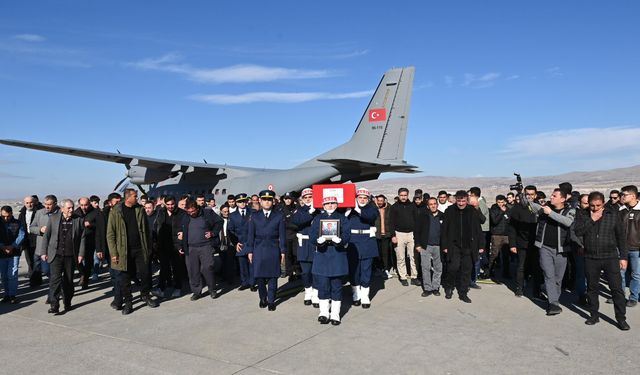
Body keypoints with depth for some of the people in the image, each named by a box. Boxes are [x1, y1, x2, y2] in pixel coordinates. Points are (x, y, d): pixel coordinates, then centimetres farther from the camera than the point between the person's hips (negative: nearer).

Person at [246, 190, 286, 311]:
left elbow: (282, 235, 3)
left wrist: (283, 251, -1)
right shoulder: (254, 216, 7)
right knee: (259, 277, 4)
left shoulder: (279, 216, 4)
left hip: (273, 250, -1)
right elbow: (250, 234, 7)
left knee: (272, 277, 2)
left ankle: (271, 301, 13)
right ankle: (263, 299, 22)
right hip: (259, 250, 1)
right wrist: (250, 251, 2)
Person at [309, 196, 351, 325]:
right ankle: (324, 313, 14)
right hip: (322, 254, 1)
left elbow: (347, 234, -3)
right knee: (322, 284, 1)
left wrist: (340, 239, -25)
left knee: (337, 284, 3)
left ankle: (335, 314, 12)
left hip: (338, 254, -1)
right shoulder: (317, 219, 10)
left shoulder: (342, 218, 8)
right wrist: (318, 239, -23)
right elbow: (312, 235, -1)